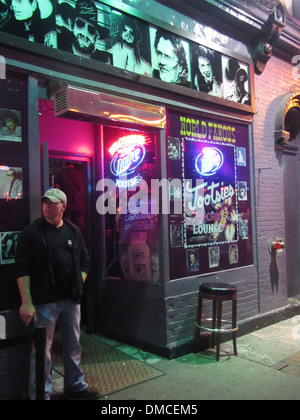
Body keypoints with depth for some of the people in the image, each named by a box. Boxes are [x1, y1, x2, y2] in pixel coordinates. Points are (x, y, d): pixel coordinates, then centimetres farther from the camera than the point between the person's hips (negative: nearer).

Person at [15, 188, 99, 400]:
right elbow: (22, 269, -11)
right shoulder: (32, 232, -6)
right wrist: (27, 302, -16)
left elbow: (84, 259, 15)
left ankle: (76, 386, 35)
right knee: (42, 350, 4)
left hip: (71, 299, 5)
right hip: (44, 301, -4)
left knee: (73, 346, 16)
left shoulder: (74, 231, 8)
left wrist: (79, 283, 2)